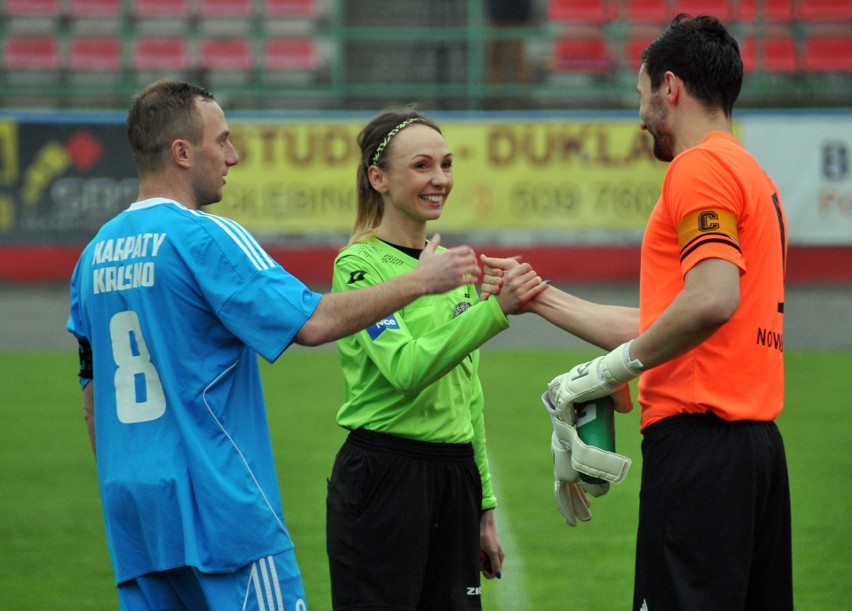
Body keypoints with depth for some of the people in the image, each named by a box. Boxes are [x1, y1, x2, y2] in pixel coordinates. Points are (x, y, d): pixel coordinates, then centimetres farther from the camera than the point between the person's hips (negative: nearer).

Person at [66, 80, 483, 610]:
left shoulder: (97, 253, 13)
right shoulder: (204, 238, -11)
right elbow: (312, 322, -18)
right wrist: (421, 280, -9)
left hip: (131, 508, 8)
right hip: (220, 509, -8)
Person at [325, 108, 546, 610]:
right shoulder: (360, 264, -9)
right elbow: (406, 368, -24)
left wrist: (484, 508, 17)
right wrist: (496, 309, -31)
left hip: (455, 475, 7)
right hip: (382, 475, -7)